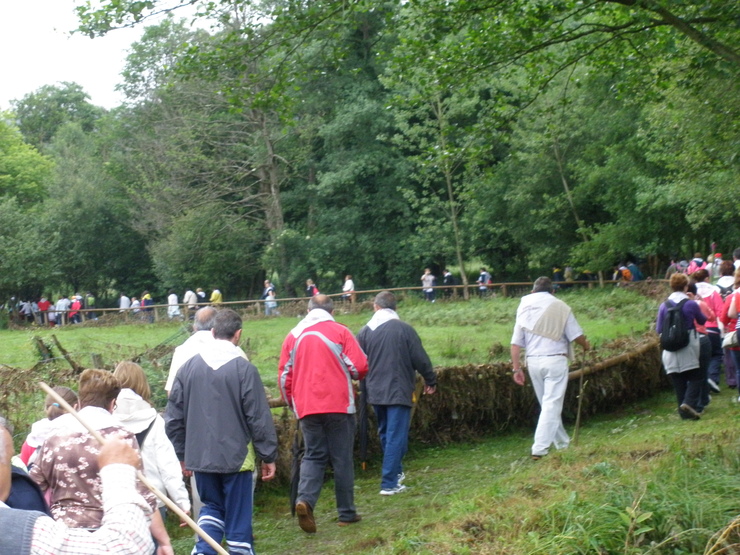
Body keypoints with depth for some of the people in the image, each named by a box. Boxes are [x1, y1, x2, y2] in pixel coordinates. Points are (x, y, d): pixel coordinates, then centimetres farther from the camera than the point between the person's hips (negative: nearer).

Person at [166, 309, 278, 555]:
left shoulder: (189, 367, 0)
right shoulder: (244, 369, -12)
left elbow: (173, 417, 6)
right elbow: (260, 418, -9)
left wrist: (181, 454, 17)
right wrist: (269, 456, 0)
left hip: (199, 457, 4)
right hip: (235, 457, -4)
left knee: (211, 506, 21)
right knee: (238, 515, 8)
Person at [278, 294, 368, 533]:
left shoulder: (293, 336, 7)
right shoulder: (340, 332, -1)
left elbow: (284, 376, 8)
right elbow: (360, 367, -7)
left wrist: (293, 403, 21)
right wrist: (349, 373, 16)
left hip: (306, 408, 2)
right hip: (338, 405, -2)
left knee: (313, 455, 10)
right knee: (342, 458, 6)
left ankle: (305, 499, -15)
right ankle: (347, 513, 11)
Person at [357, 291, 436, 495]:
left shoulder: (365, 332, 1)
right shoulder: (404, 329, -10)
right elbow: (421, 359, -6)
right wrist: (430, 381, 9)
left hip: (375, 392, 5)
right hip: (399, 391, -5)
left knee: (386, 434, 20)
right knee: (396, 436, -2)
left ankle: (396, 472, 33)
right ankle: (389, 483, -4)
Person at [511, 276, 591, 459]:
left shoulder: (524, 307, 8)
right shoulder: (560, 307, 0)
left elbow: (516, 342, 4)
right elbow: (576, 335, -1)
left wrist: (517, 368, 7)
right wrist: (586, 345, 21)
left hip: (533, 361, 4)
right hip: (555, 360, -4)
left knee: (548, 404, 17)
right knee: (552, 405, -4)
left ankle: (562, 443, 27)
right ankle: (539, 449, -13)